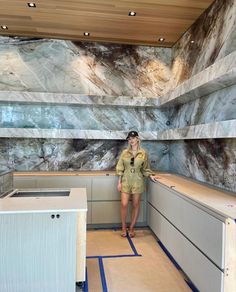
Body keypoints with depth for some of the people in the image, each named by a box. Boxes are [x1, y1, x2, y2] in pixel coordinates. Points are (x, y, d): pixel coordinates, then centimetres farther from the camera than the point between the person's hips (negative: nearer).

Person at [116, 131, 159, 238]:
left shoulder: (143, 153, -2)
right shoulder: (125, 152, 1)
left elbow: (145, 168, 6)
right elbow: (120, 168, 3)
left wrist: (150, 176, -11)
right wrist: (119, 182, 0)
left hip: (138, 181, 0)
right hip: (126, 181, 1)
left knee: (135, 205, 7)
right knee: (124, 204, -2)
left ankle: (131, 228, 23)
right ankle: (124, 228, 16)